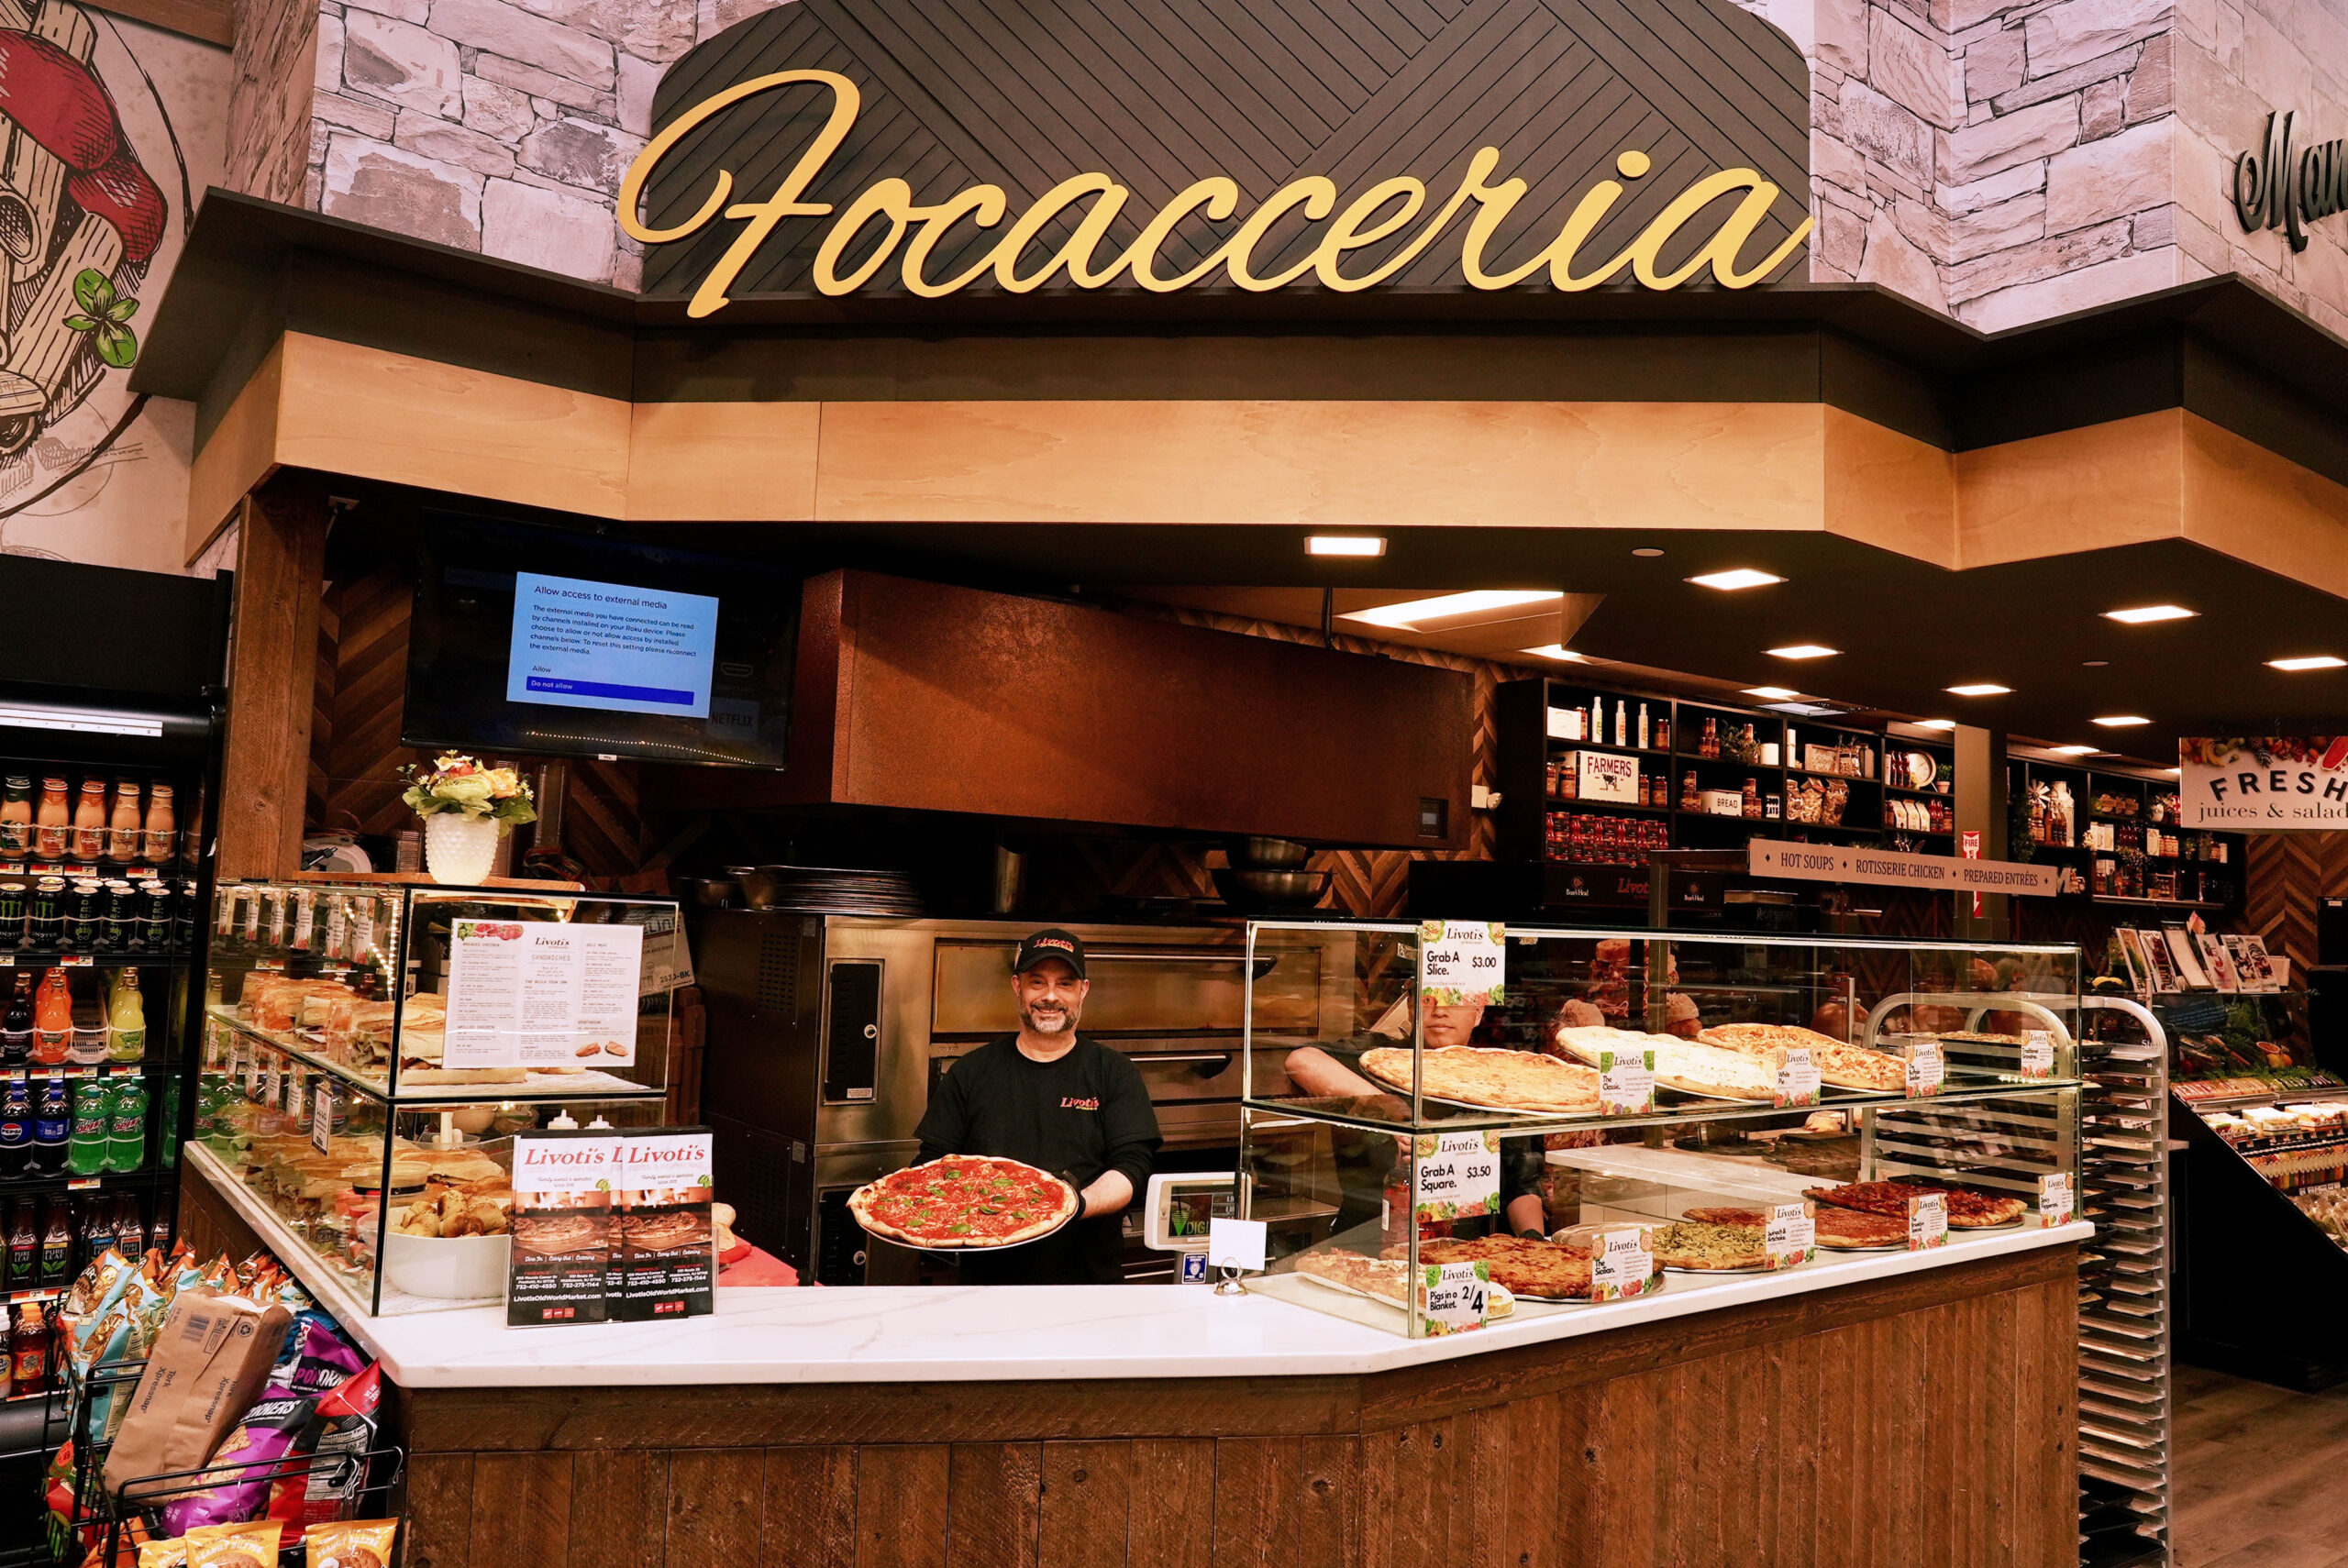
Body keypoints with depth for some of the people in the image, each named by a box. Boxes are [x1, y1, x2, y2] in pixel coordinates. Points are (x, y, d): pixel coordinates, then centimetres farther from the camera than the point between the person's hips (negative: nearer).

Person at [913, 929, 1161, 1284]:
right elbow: (933, 1164, 4)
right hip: (988, 1275, 1)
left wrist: (1079, 1204, -27)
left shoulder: (1113, 1072, 1)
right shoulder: (972, 1072, 5)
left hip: (1088, 1276, -1)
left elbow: (1132, 1165, -8)